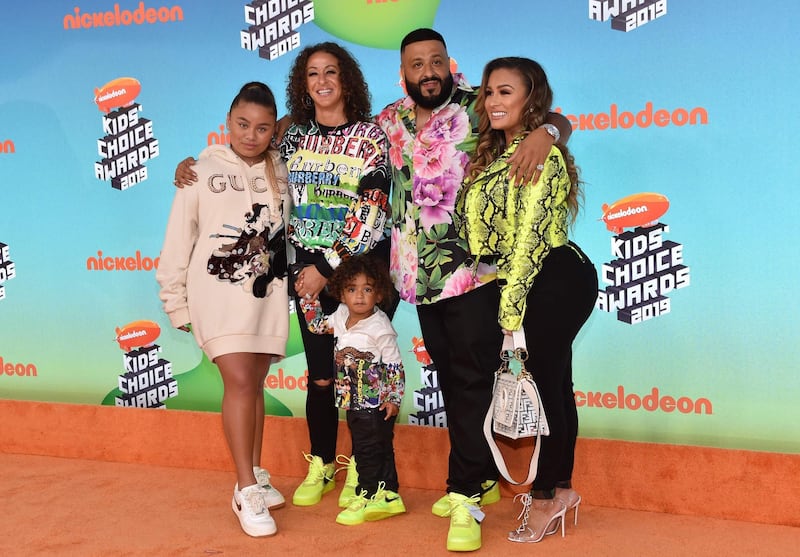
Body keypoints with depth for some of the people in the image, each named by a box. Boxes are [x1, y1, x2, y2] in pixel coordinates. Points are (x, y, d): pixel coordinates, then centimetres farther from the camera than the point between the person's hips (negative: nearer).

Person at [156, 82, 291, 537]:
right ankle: (247, 490, -4)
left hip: (268, 293, 3)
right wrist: (176, 300, -1)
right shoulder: (203, 171, -3)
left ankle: (255, 476, 23)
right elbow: (179, 240, -2)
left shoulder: (281, 171, 5)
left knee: (255, 384, 10)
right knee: (239, 382, -11)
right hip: (219, 291, -3)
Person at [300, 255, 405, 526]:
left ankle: (367, 496, 12)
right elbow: (317, 325, 19)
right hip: (353, 402, 7)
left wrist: (394, 399, -13)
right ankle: (387, 496, 23)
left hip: (376, 404, -7)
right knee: (379, 450, 15)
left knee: (369, 450, 1)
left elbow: (394, 366, -13)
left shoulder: (379, 327, -16)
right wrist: (307, 296, 11)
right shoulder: (341, 317, 4)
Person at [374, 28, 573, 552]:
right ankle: (481, 479, 29)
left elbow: (559, 120, -4)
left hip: (474, 273, -5)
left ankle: (467, 498, 2)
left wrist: (544, 132, -26)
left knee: (471, 381, -5)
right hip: (421, 275, 6)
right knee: (451, 380, 14)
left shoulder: (477, 107, -5)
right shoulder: (388, 120, 9)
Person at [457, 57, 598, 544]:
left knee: (546, 384, -2)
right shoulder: (497, 152, 15)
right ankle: (561, 488, 25)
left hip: (556, 281, -9)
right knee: (554, 382, 14)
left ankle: (546, 498, 11)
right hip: (547, 283, 9)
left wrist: (510, 308, -17)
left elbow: (529, 237, -18)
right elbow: (481, 223, 16)